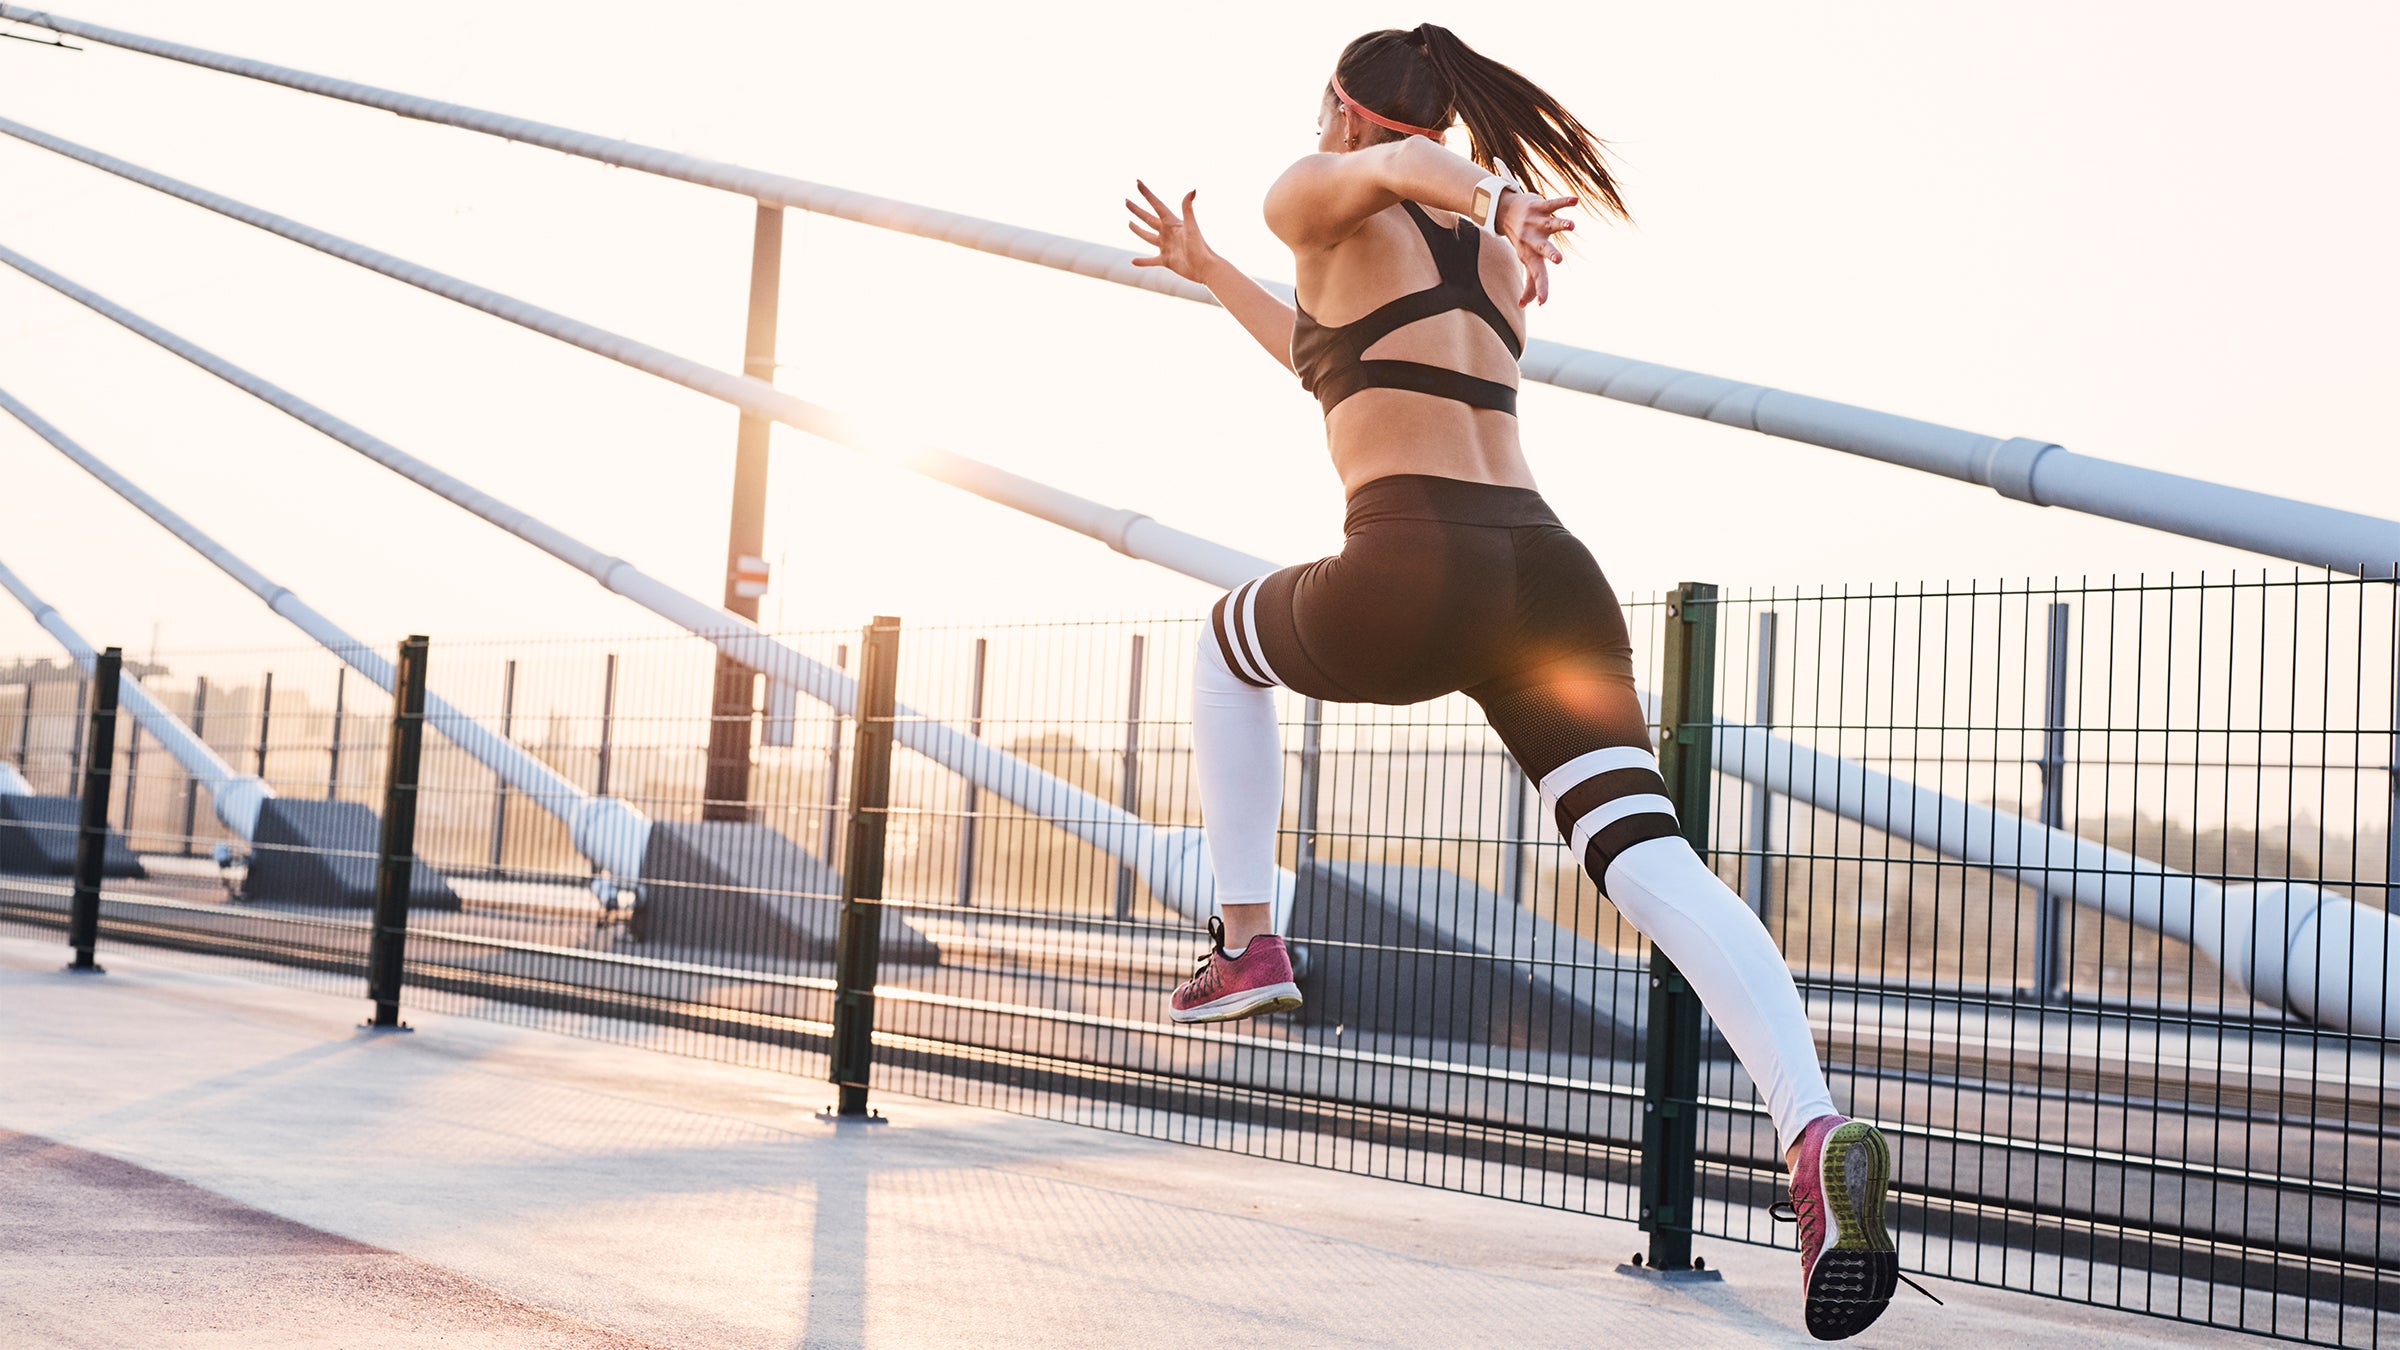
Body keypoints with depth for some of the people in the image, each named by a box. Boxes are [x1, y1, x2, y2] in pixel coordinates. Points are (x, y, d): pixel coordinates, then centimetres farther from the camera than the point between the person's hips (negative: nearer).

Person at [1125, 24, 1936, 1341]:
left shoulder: (1317, 201, 13)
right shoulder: (1490, 253, 32)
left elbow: (1392, 169, -11)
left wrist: (1475, 194, -33)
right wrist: (1202, 270, 55)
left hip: (1411, 580, -5)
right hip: (1549, 575, 5)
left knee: (1232, 641, 28)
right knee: (1648, 855, -10)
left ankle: (1245, 938, 24)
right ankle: (1814, 1126, -33)